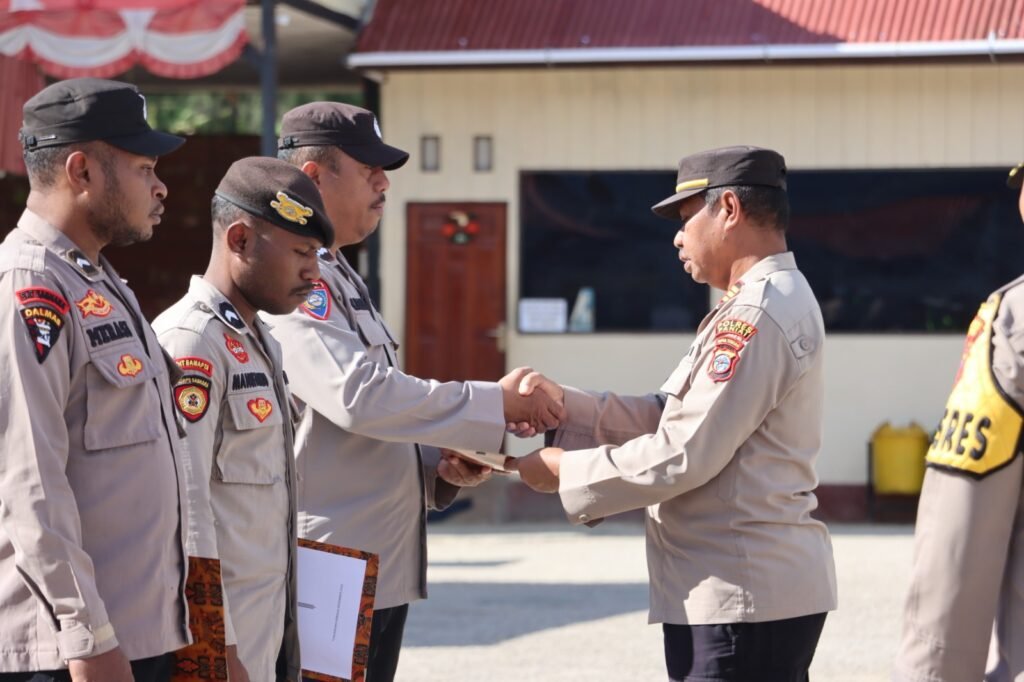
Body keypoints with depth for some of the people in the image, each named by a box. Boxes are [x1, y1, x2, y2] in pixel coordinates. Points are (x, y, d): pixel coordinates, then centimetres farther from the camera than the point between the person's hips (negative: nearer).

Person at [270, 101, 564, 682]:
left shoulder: (341, 277, 19)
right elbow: (359, 394, -25)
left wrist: (440, 468, 6)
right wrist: (496, 404, -19)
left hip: (382, 570, 10)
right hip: (329, 573, -10)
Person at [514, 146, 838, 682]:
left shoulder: (755, 315, -17)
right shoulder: (764, 302, 17)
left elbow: (682, 456, -20)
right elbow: (667, 415, 13)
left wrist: (565, 472, -8)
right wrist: (562, 405, 2)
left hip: (743, 597, -10)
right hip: (758, 590, 10)